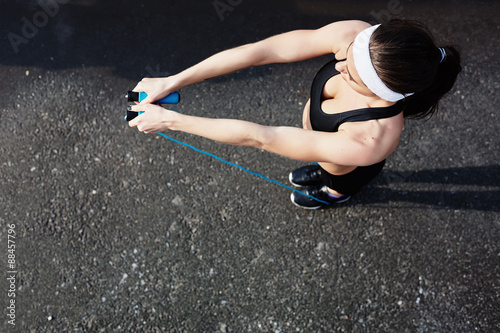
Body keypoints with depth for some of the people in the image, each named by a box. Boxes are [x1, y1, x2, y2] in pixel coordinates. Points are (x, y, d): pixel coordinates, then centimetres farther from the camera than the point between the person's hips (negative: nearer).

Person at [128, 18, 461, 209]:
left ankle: (337, 192, 69)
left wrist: (171, 120, -39)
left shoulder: (369, 141, -50)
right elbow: (260, 51, -39)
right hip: (318, 115, 4)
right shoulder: (355, 35, -39)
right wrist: (172, 82, -39)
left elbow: (259, 137, -46)